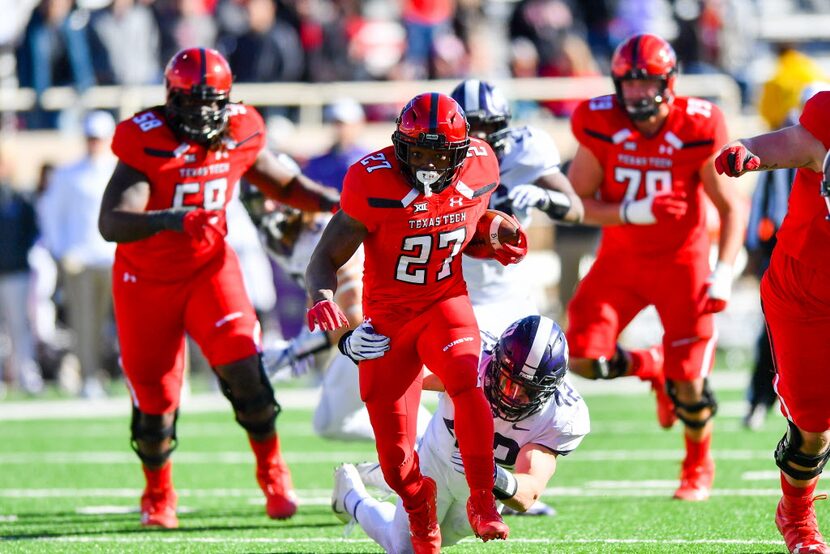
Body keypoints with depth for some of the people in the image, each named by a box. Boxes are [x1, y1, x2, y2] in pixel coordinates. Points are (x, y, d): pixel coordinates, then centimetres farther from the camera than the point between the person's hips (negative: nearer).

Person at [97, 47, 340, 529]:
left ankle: (273, 474, 4)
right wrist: (168, 220, -52)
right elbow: (112, 222, -35)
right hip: (147, 277, -2)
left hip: (209, 266, 2)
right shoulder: (146, 142, -24)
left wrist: (332, 202, -6)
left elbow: (284, 183, 11)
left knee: (243, 368, -17)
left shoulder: (239, 134, -9)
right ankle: (158, 496, 31)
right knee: (154, 399, 4)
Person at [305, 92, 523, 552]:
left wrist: (498, 246, -6)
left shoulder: (480, 168, -9)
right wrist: (322, 297, -36)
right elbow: (326, 259, -15)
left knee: (465, 381, -32)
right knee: (396, 460, 0)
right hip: (387, 318, -1)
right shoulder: (373, 183, -21)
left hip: (445, 302, 1)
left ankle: (482, 501, -18)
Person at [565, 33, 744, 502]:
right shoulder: (601, 127, -13)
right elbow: (579, 201, -8)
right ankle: (652, 367, 22)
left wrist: (723, 273, -19)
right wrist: (629, 212, -26)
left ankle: (699, 467, 27)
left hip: (682, 261, -2)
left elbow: (730, 208, -8)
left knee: (689, 384, -5)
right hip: (621, 259, 2)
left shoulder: (697, 131, -17)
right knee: (583, 357, -13)